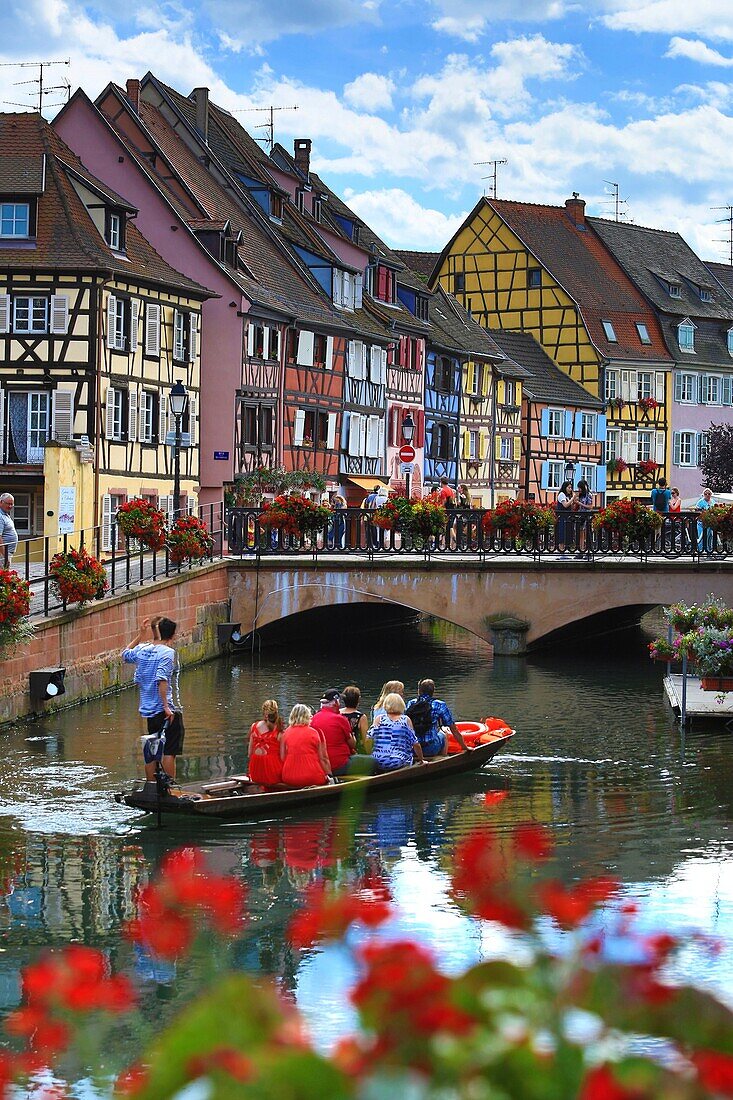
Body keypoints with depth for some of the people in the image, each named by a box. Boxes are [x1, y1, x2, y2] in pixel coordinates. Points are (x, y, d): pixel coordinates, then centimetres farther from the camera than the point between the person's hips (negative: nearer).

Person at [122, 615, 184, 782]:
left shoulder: (142, 649, 6)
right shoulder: (168, 652, -12)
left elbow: (125, 654, 28)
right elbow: (162, 679, -23)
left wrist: (140, 636, 30)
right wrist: (166, 707, -23)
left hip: (149, 710, 7)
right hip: (168, 709, -7)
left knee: (152, 753, 13)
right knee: (169, 752, -5)